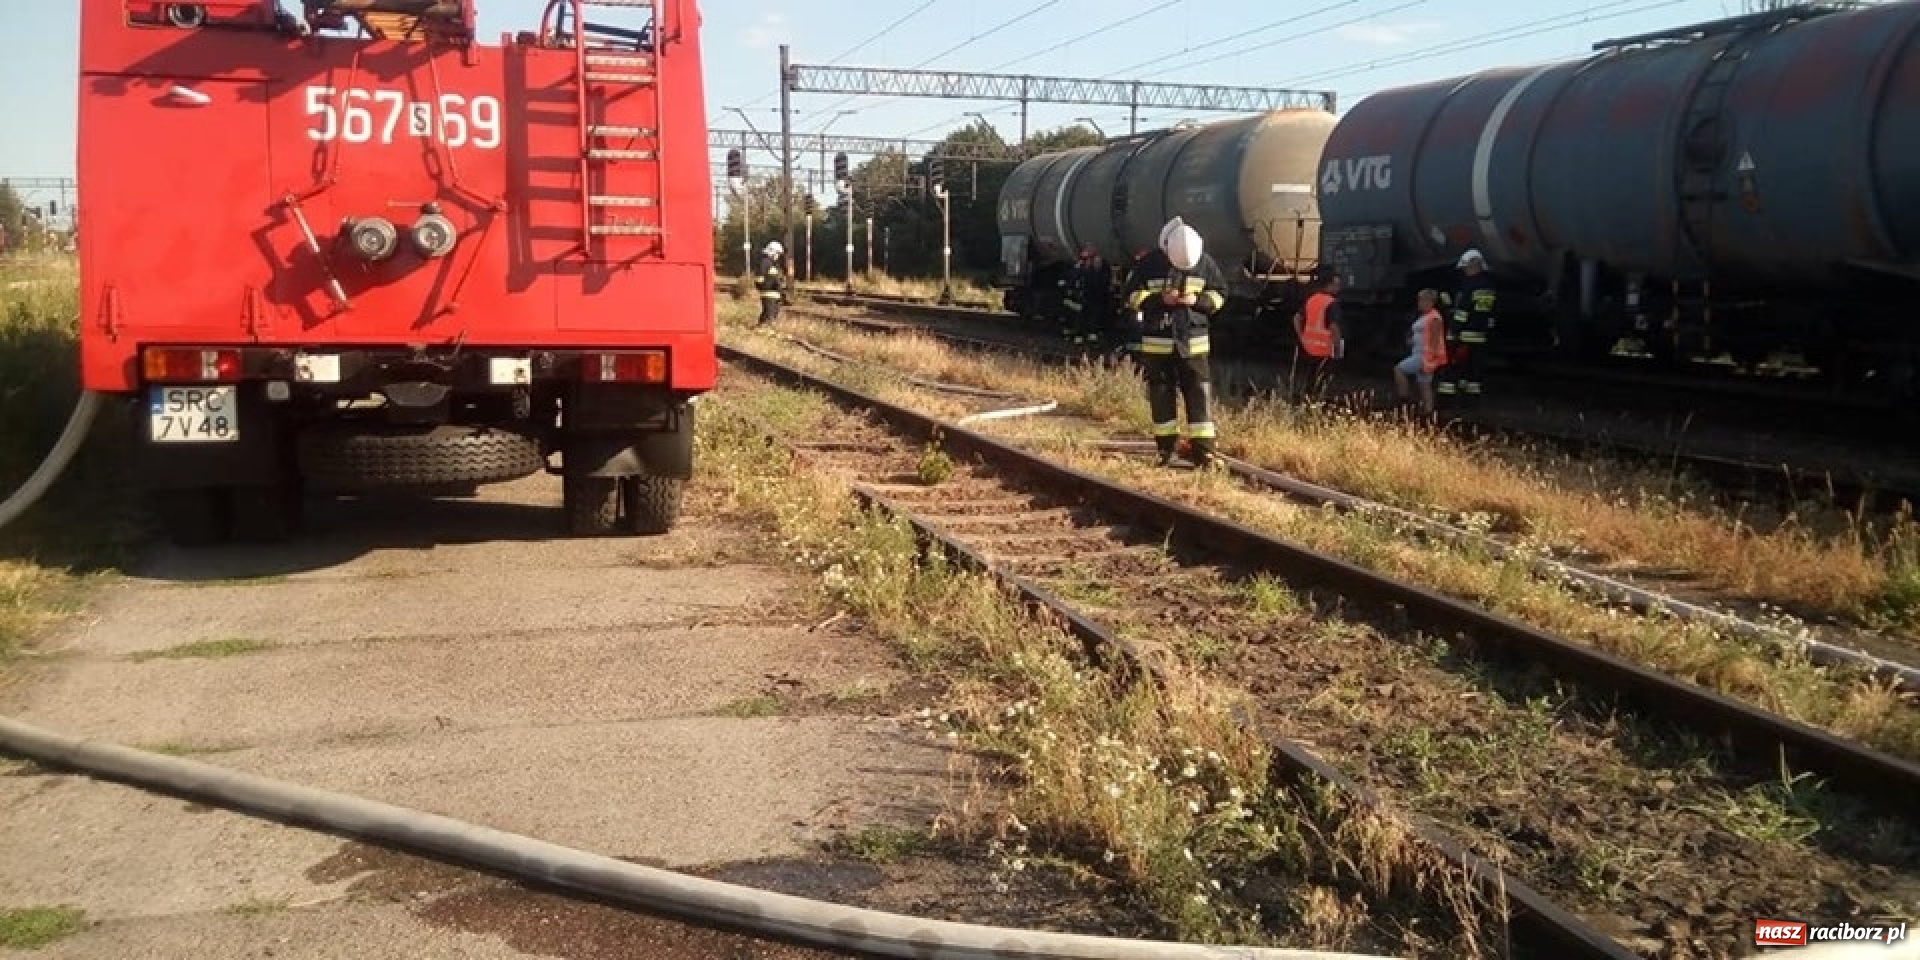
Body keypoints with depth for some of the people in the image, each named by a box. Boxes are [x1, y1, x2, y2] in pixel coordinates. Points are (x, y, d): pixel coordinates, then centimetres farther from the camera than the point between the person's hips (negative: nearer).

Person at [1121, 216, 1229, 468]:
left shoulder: (1205, 263, -3)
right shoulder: (1151, 263, -8)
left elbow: (1219, 294, 5)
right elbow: (1133, 295, -3)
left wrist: (1198, 300, -15)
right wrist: (1160, 299, -19)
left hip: (1193, 339, 1)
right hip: (1157, 339, -1)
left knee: (1199, 392, -4)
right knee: (1161, 393, 5)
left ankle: (1203, 449, -2)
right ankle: (1166, 447, 16)